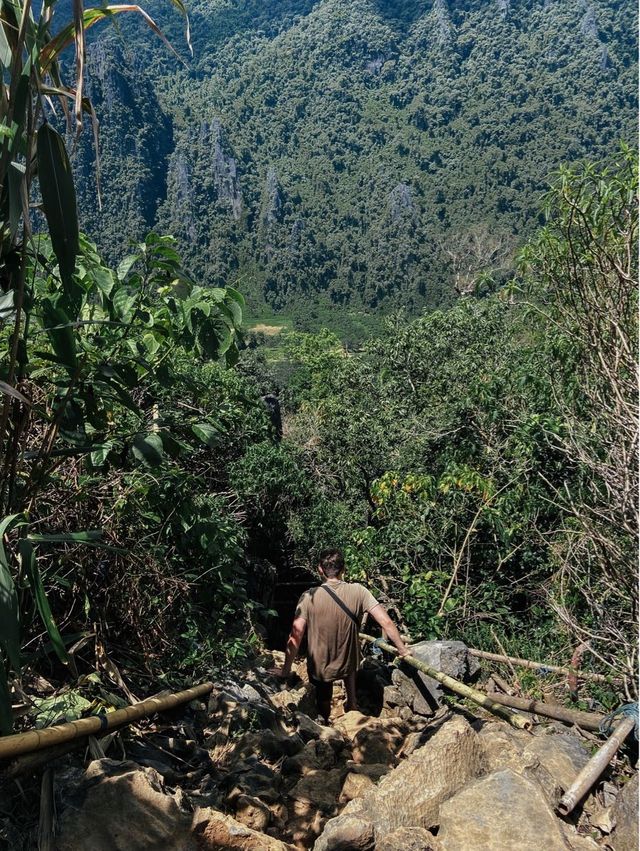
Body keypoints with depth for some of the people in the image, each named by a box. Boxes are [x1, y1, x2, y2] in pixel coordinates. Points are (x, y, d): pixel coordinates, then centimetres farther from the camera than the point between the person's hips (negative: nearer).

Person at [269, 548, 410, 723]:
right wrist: (402, 649, -4)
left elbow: (295, 637, -20)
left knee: (324, 703, 29)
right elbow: (386, 622, -18)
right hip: (348, 664, 2)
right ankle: (352, 703, 42)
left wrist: (286, 670, -8)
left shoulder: (309, 597, -21)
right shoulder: (358, 592, -18)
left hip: (320, 667, -1)